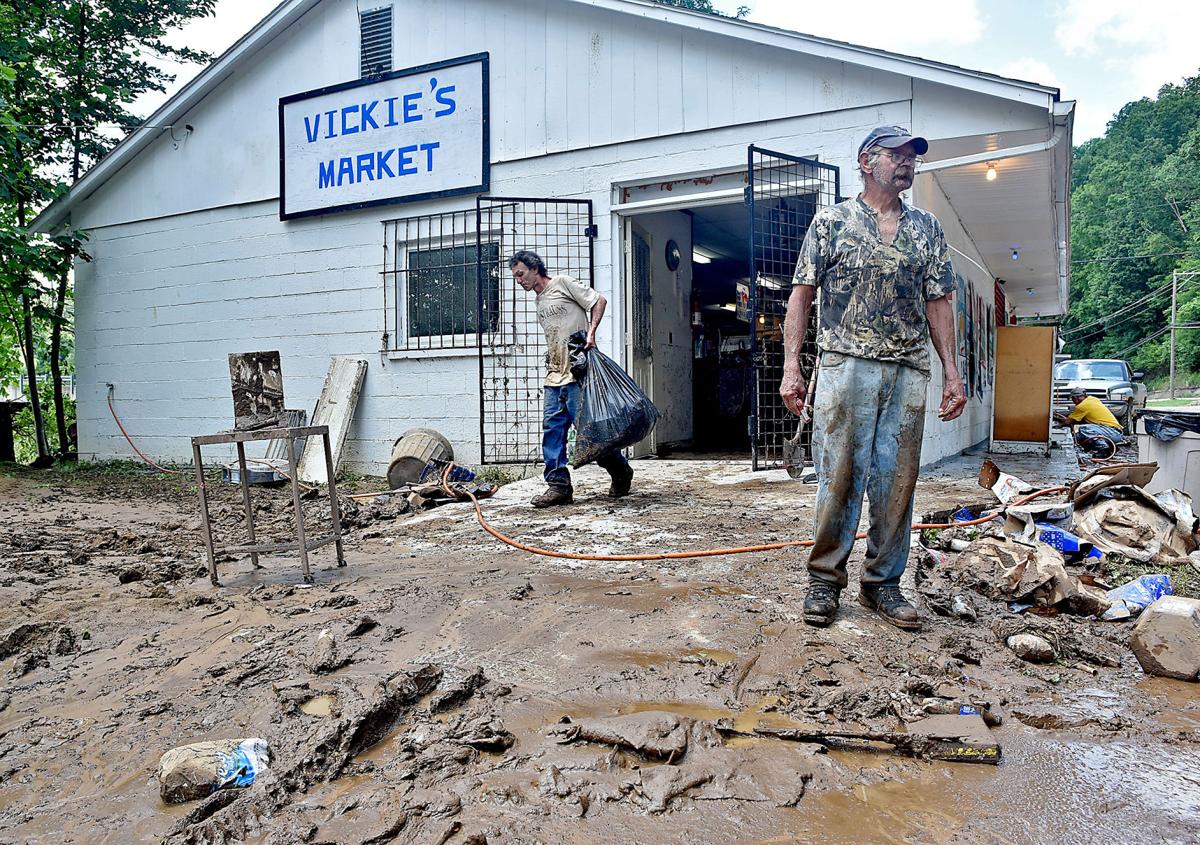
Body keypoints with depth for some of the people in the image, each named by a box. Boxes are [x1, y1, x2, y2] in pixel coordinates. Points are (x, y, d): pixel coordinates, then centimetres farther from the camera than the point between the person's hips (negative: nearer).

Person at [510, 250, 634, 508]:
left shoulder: (563, 284, 0)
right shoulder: (540, 303, 23)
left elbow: (599, 301, -4)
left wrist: (591, 332, -15)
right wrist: (552, 364, 16)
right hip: (554, 374, 8)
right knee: (552, 427, -2)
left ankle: (621, 472, 11)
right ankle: (558, 485, 0)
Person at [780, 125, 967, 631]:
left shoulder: (927, 229, 16)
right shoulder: (831, 221, 6)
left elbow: (938, 303, 15)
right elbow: (802, 296, 2)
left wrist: (951, 371, 6)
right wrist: (791, 367, -7)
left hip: (908, 374, 4)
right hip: (846, 366, -3)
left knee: (897, 483, 5)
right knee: (839, 478, -2)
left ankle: (882, 583, 17)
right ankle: (824, 580, 11)